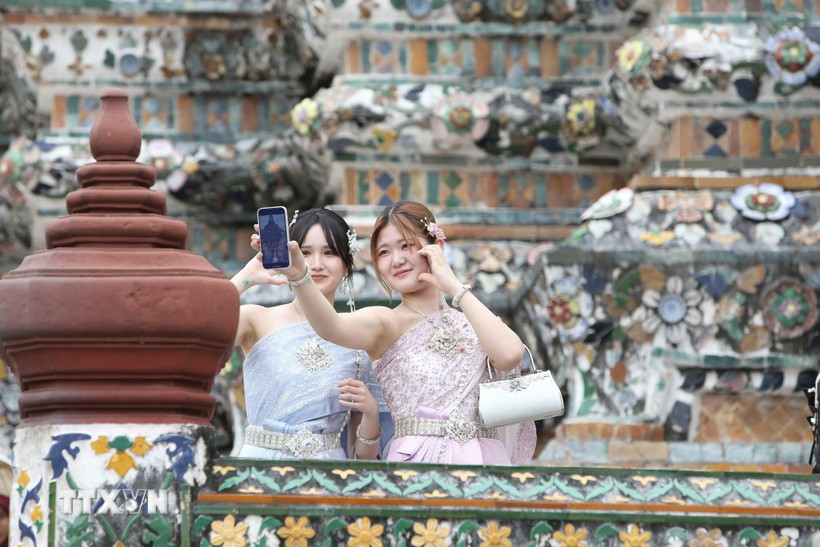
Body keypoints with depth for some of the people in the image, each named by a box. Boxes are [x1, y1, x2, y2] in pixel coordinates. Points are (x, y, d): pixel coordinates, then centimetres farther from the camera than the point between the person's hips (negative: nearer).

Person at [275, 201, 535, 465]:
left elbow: (509, 356, -10)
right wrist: (299, 276, -37)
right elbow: (332, 327, -18)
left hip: (484, 463, 3)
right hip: (418, 464, -3)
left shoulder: (471, 324, 12)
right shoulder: (387, 323, 4)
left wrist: (455, 287, -3)